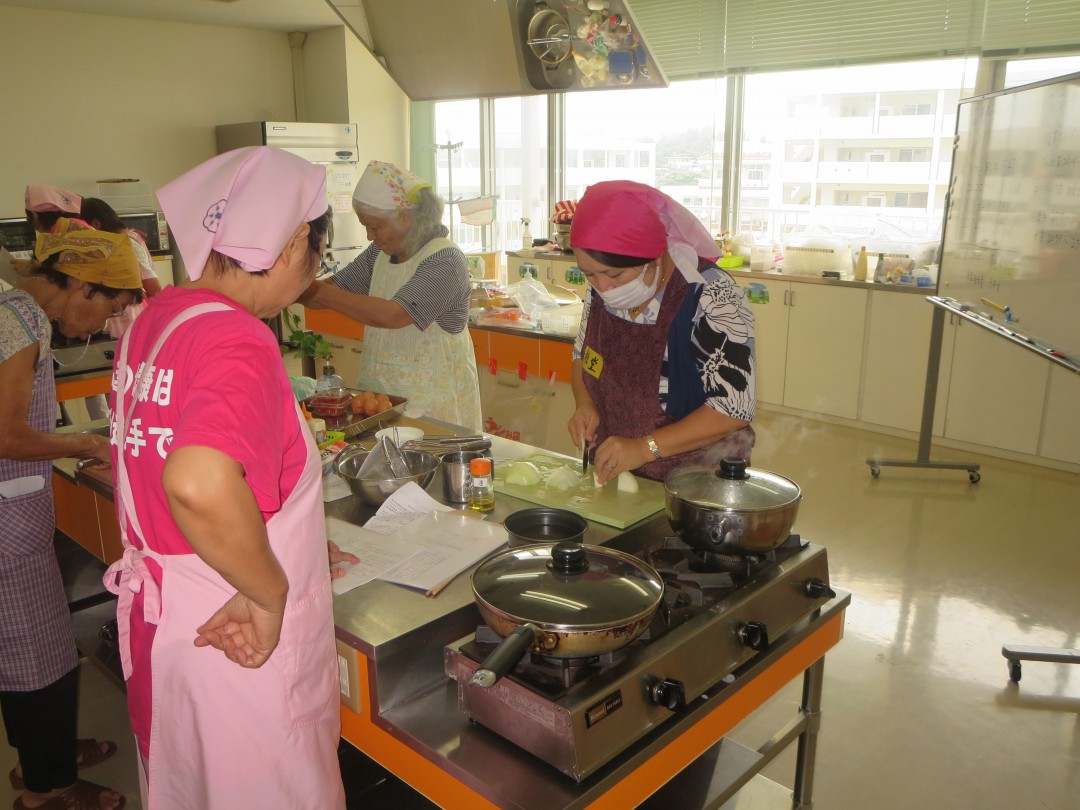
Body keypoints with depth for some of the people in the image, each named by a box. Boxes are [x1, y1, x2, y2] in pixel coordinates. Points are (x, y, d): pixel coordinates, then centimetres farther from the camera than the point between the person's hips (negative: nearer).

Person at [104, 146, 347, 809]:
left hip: (156, 608, 8)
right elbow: (198, 485, -43)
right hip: (241, 648, -8)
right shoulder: (237, 340, -26)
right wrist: (270, 593, -28)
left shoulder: (154, 317, 1)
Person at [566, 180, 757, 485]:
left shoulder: (712, 298, -22)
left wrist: (645, 447, -27)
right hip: (612, 476, 4)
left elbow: (734, 407, -21)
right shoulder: (602, 288, -3)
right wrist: (584, 405, -7)